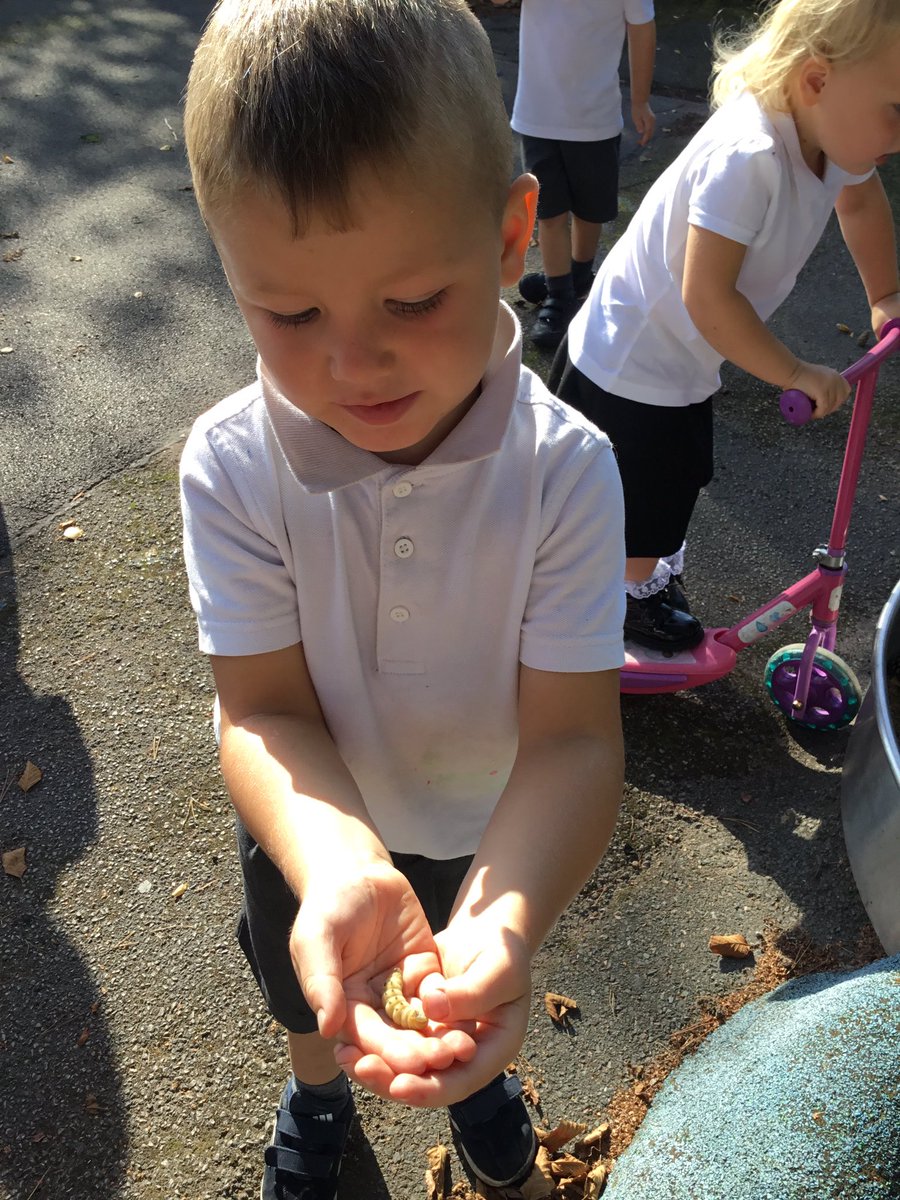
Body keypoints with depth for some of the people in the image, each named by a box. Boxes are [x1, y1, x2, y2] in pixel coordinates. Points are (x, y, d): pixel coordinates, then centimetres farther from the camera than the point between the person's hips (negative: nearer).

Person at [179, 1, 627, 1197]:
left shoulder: (566, 468, -31)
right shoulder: (230, 467, -29)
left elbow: (572, 735, -33)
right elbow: (265, 709, -30)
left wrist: (504, 923, -51)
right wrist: (339, 868, -51)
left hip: (495, 828, 0)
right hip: (317, 829, 1)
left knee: (463, 994, 31)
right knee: (307, 989, 30)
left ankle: (474, 1068, 70)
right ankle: (318, 1089, 68)